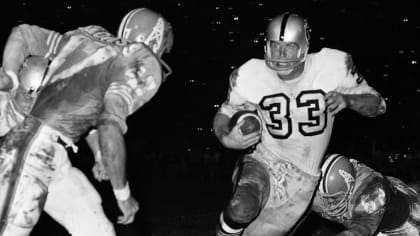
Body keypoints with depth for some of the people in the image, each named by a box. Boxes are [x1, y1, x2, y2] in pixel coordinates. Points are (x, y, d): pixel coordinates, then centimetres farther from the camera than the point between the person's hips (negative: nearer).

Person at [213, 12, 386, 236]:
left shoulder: (333, 66, -12)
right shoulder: (250, 76, -10)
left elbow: (377, 104, -1)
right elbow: (224, 114, 6)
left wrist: (347, 99, -23)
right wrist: (226, 138, -17)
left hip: (300, 180, 1)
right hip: (262, 162, 0)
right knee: (242, 209, -31)